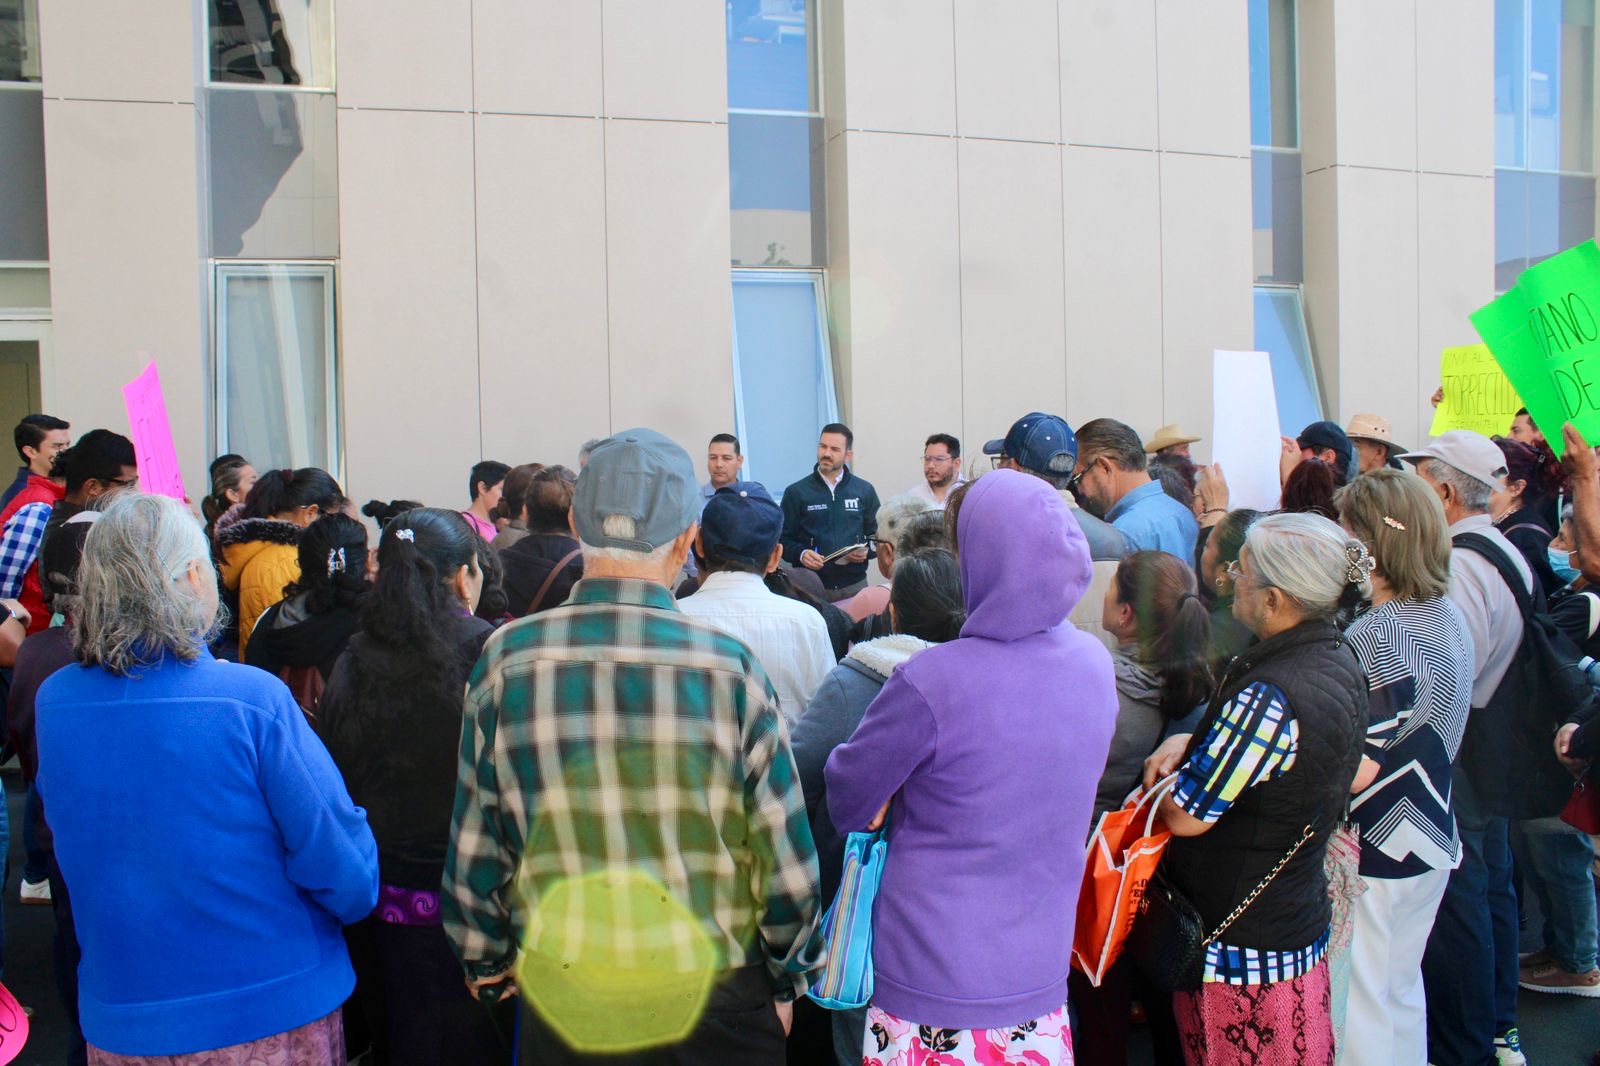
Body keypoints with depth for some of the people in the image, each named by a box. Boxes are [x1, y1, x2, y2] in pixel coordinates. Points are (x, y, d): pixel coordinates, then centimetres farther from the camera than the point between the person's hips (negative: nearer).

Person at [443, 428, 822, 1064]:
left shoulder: (506, 660, -11)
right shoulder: (730, 666, -16)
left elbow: (474, 848, -2)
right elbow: (786, 857, -10)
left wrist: (484, 963, 15)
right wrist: (786, 984, 7)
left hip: (558, 1000, 1)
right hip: (716, 1007, -1)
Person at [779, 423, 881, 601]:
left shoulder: (865, 491, 8)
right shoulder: (796, 492, 2)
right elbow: (784, 540, 3)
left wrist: (867, 551, -7)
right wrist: (800, 554, -16)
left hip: (854, 586, 2)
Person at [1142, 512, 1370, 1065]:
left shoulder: (1270, 696, -29)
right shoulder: (1339, 661, 0)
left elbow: (1186, 817, -22)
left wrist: (1171, 768, -2)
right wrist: (1192, 744, -3)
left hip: (1241, 945, -9)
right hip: (1303, 921, 9)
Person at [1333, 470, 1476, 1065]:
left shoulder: (1378, 635, -24)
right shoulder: (1447, 616, 4)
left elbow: (1356, 768, -25)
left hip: (1374, 852, -9)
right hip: (1431, 840, 9)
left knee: (1357, 1013, 5)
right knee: (1401, 992, 23)